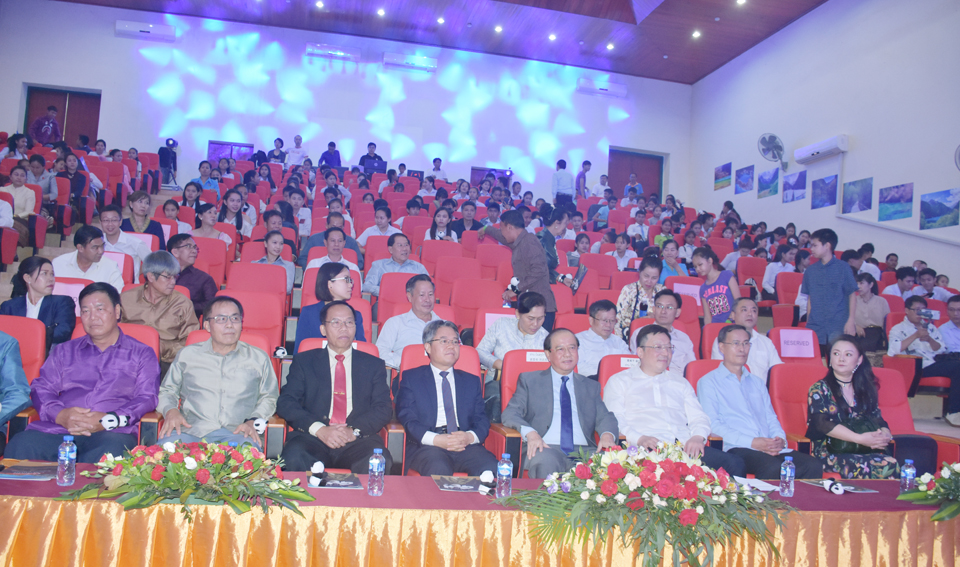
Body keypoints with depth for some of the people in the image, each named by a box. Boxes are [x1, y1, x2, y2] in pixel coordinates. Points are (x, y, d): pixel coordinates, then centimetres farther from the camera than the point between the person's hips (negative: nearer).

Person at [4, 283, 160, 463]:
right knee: (19, 447, -29)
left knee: (110, 454, -39)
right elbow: (41, 388, 16)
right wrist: (60, 414, -8)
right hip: (56, 431, 3)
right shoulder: (65, 351, 28)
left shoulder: (142, 354, 16)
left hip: (111, 433, -3)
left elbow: (147, 398, 4)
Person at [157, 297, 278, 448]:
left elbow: (268, 398, 19)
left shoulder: (258, 359, 18)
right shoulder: (187, 355, 20)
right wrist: (170, 410, 1)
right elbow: (167, 391, 24)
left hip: (237, 434, -1)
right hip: (190, 430, 1)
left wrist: (252, 421, 0)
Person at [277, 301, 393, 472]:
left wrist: (354, 430, -12)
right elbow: (285, 403, 4)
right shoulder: (303, 361, 16)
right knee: (294, 459, -34)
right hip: (313, 439, 0)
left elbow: (384, 408, 8)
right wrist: (319, 429, -13)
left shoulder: (373, 364, 17)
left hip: (357, 441, 1)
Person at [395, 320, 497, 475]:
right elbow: (407, 418, 1)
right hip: (426, 446, -3)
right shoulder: (411, 378, 13)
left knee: (491, 468, -29)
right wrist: (435, 439, -18)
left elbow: (481, 419, 14)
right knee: (439, 469, -37)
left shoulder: (471, 381, 24)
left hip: (466, 445, 3)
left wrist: (471, 436, -12)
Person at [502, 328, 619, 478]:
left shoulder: (591, 387, 25)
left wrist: (608, 435, -10)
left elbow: (605, 418, 15)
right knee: (545, 462, -38)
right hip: (545, 448, -2)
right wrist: (530, 432, -17)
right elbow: (510, 414, 5)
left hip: (584, 450, 2)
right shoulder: (529, 380, 16)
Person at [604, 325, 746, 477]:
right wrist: (639, 438, -17)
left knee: (735, 463, -22)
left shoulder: (680, 383, 30)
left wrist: (698, 436, -4)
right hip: (648, 449, -5)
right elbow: (615, 421, 2)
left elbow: (698, 417, 20)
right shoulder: (619, 381, 15)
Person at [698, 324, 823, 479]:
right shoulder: (708, 382, 6)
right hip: (738, 449, -6)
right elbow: (712, 424, -5)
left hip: (772, 448, 6)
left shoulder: (757, 382, 27)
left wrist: (780, 439, -1)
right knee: (774, 468, -35)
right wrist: (751, 442, -14)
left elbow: (771, 418, 23)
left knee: (814, 466, -21)